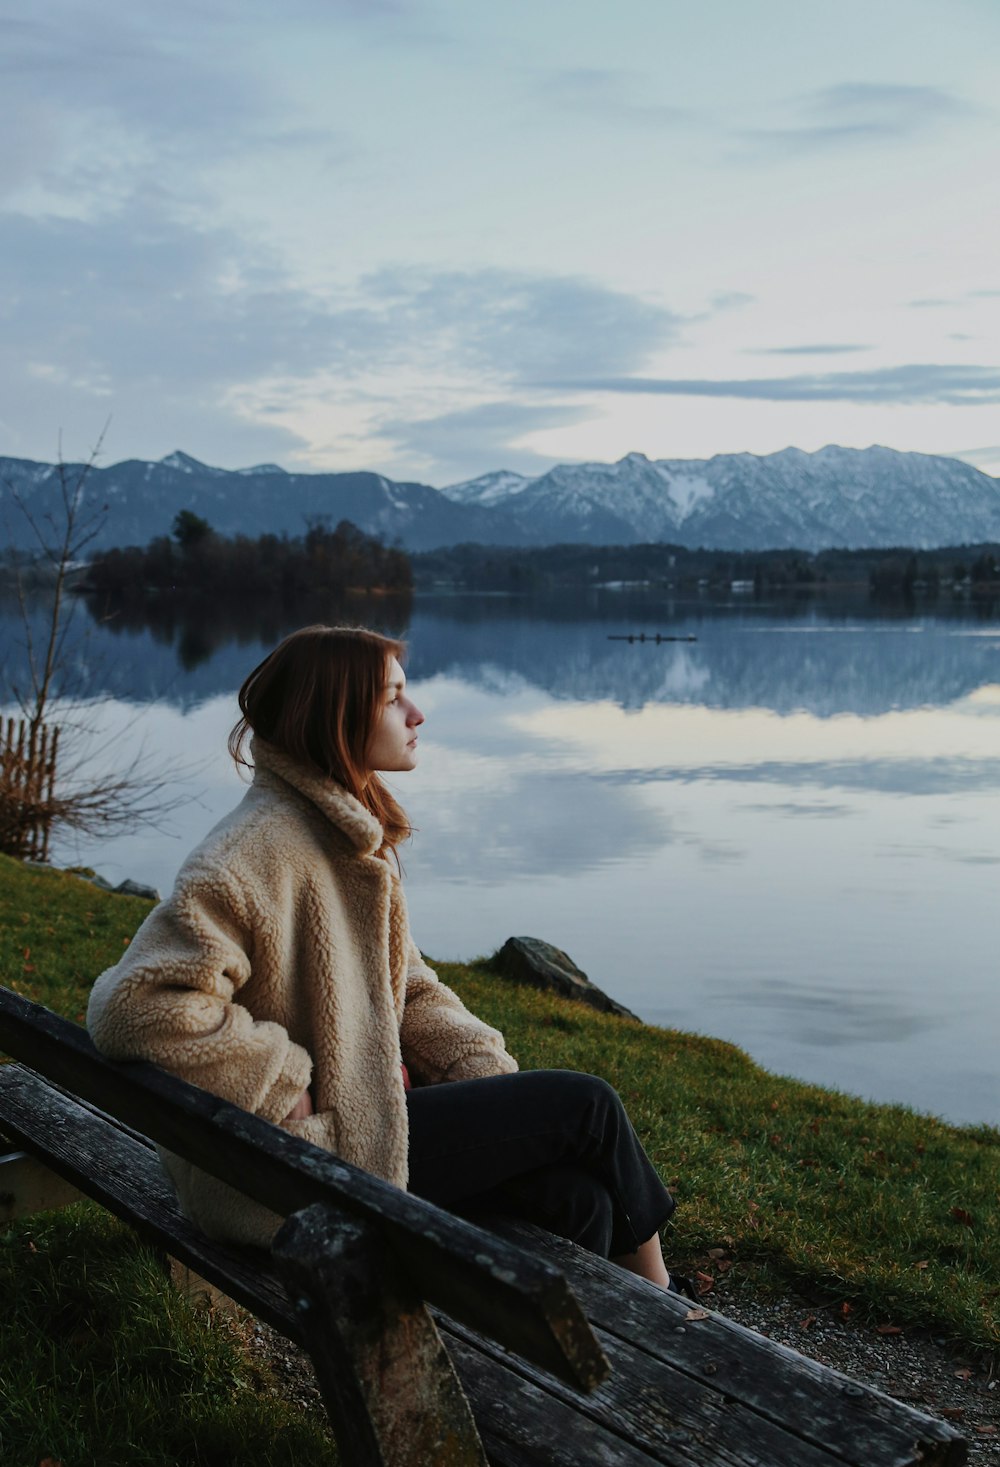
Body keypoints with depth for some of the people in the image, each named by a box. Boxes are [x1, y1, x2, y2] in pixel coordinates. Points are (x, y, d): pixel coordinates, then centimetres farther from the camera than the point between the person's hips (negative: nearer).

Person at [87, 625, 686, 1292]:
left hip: (372, 1105, 9)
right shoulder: (259, 851, -21)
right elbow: (137, 1006, -27)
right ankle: (657, 1296, 20)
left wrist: (493, 1075, 0)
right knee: (585, 1104, -5)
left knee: (576, 1201, -8)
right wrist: (289, 1088, -21)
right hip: (303, 1152, -8)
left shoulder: (355, 834, 10)